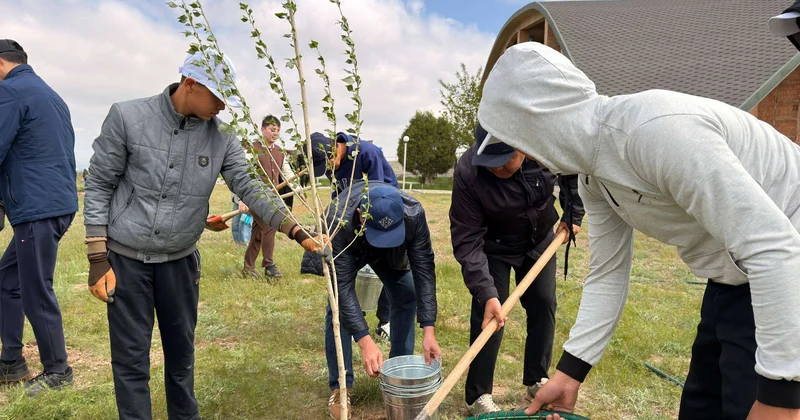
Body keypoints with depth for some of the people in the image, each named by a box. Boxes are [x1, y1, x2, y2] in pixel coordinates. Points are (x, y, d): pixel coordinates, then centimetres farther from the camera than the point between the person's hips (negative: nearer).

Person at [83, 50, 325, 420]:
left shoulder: (220, 135, -5)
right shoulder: (127, 117, -11)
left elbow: (250, 185, -11)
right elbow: (99, 185, -6)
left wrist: (296, 231, -23)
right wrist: (98, 257, -9)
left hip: (181, 258, 3)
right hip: (126, 256, -2)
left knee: (182, 350, 15)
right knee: (131, 357, 6)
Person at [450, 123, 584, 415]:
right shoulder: (467, 173, -35)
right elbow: (467, 240, -32)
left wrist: (572, 215, -6)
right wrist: (486, 292, -39)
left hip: (540, 238, 4)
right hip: (493, 245, -3)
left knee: (544, 305, 7)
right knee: (488, 313, -9)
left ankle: (537, 380, 25)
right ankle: (477, 395, 4)